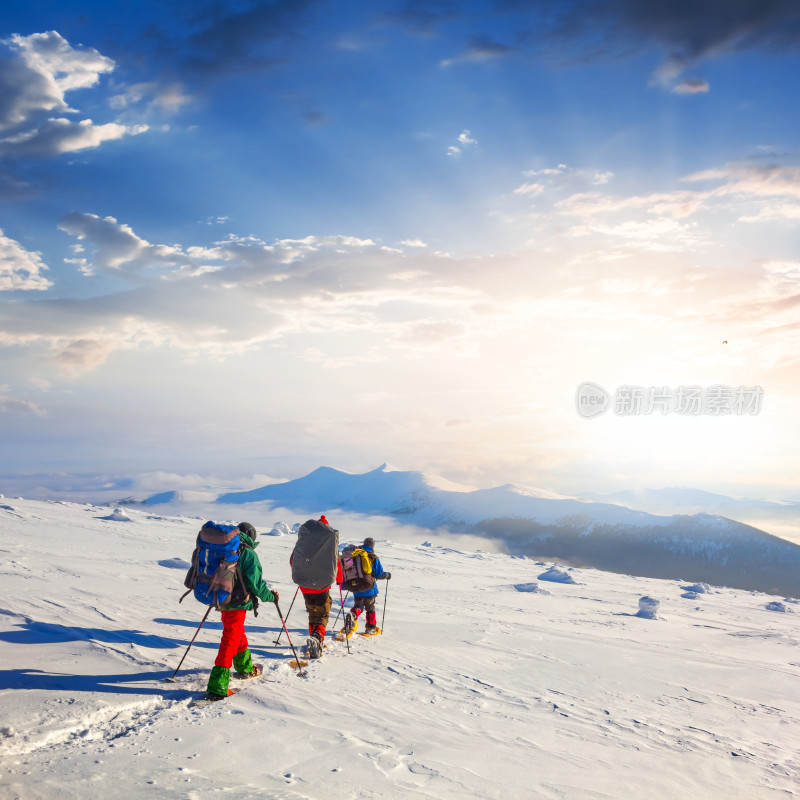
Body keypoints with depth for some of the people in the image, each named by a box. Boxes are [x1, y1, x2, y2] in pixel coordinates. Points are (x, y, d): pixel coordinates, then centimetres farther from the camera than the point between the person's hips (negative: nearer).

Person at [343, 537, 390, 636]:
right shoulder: (374, 558, -9)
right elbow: (379, 574, -8)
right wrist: (387, 575, 12)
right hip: (369, 590, -3)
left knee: (358, 607, 10)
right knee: (370, 608, 13)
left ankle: (352, 615, -22)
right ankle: (371, 628, 15)